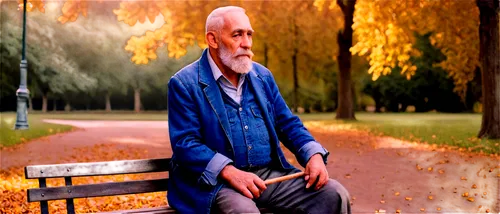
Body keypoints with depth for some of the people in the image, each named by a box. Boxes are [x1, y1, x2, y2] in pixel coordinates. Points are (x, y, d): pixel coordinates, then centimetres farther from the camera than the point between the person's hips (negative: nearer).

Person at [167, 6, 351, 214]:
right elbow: (184, 143, -12)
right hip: (217, 181, -6)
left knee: (334, 194, -11)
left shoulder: (262, 76, 14)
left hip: (271, 174, 6)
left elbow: (288, 124, 16)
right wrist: (229, 172, -26)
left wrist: (314, 155, -4)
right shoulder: (185, 84, -4)